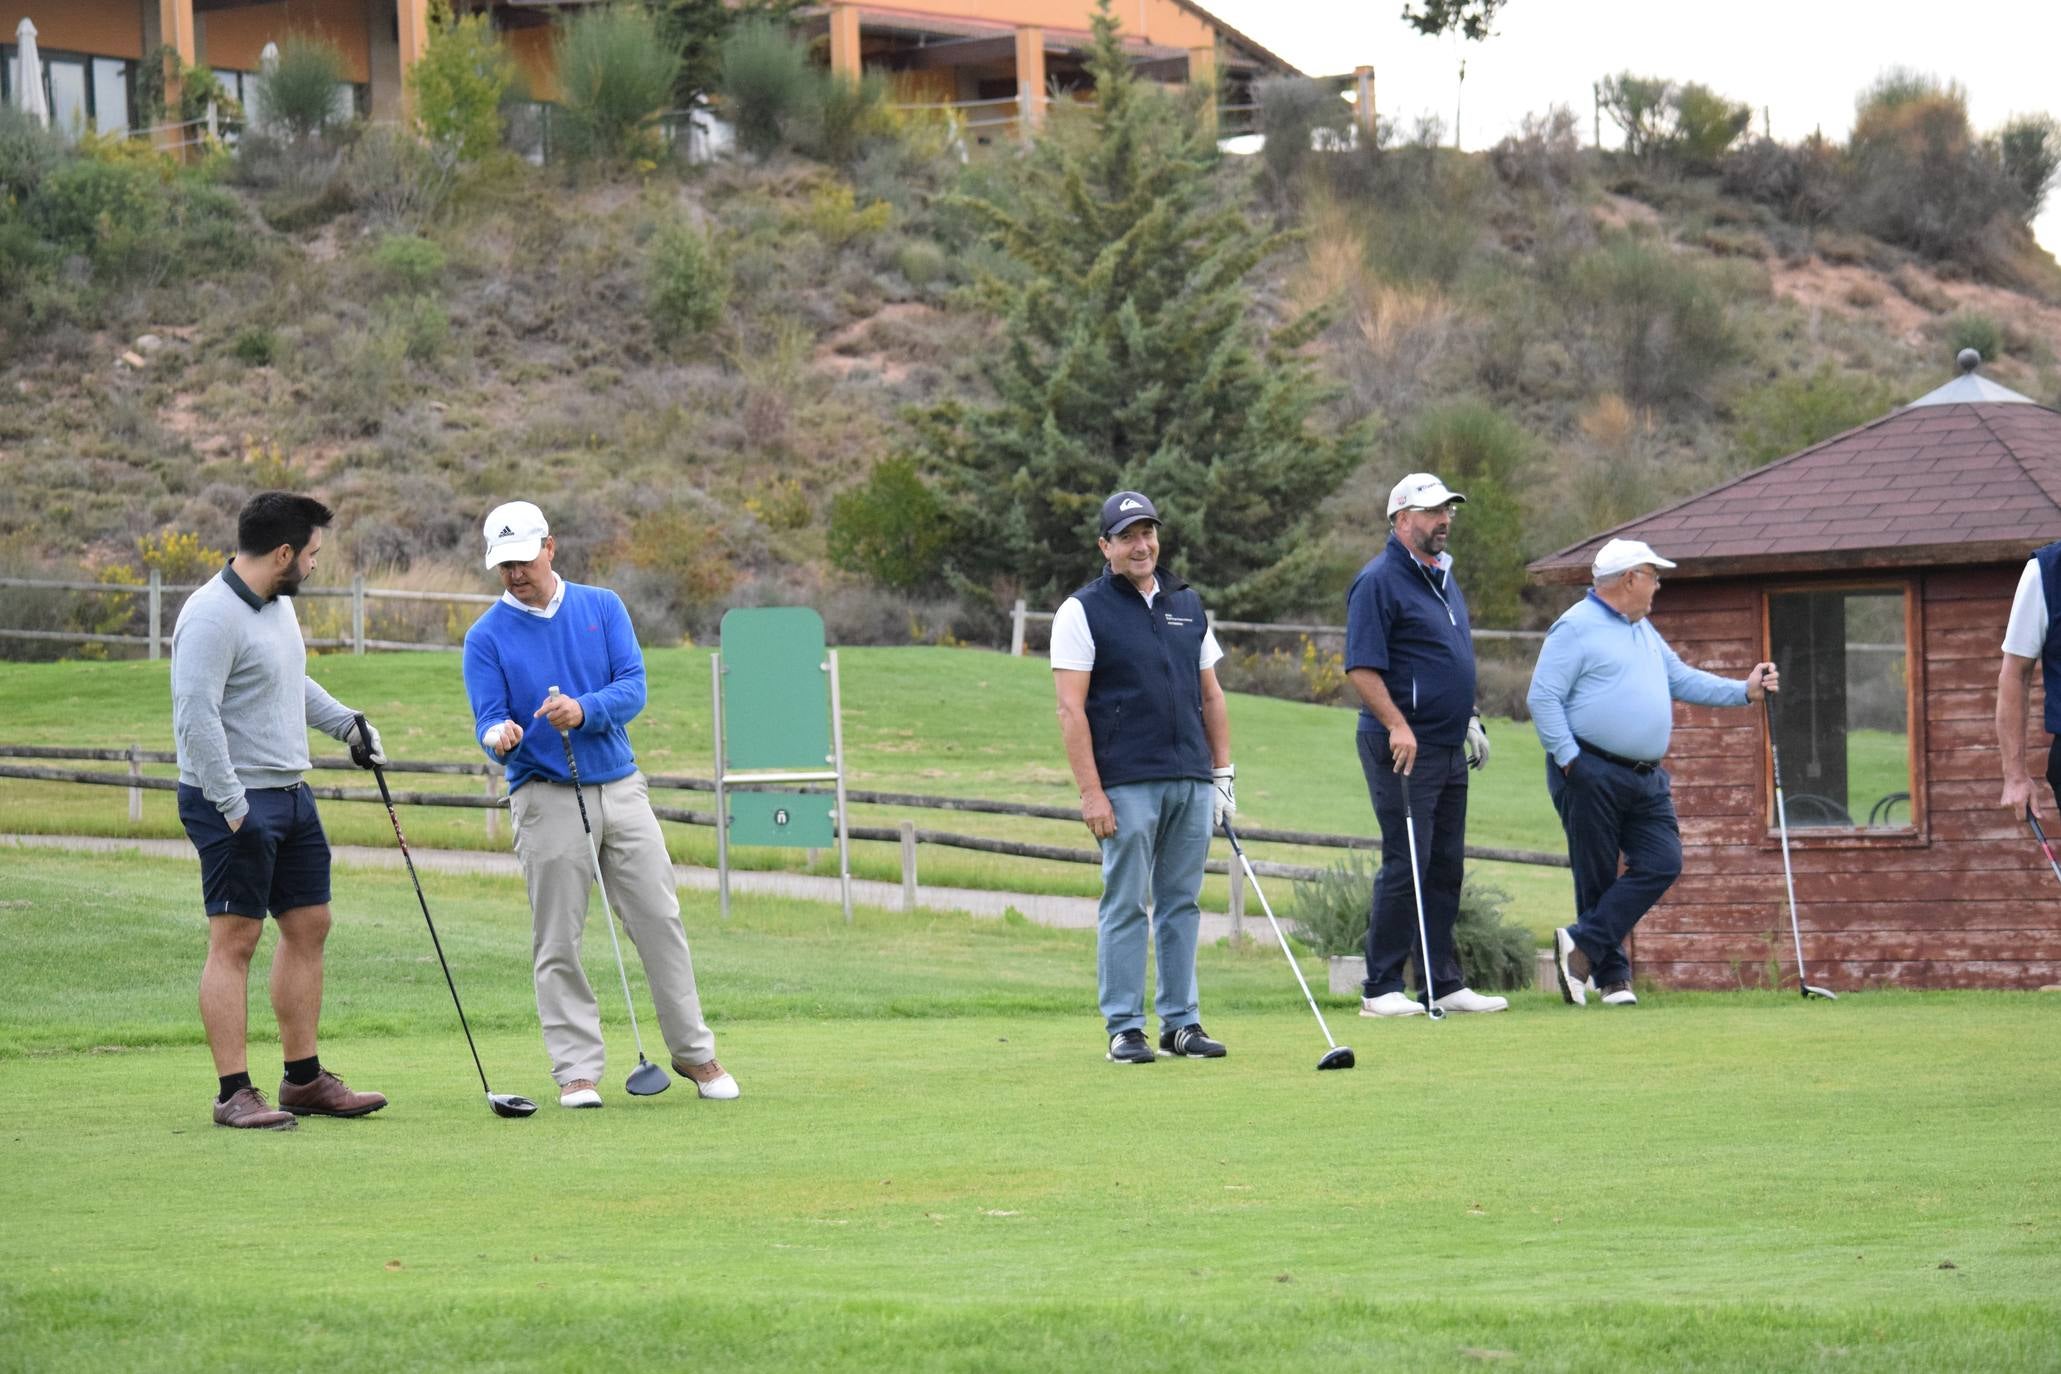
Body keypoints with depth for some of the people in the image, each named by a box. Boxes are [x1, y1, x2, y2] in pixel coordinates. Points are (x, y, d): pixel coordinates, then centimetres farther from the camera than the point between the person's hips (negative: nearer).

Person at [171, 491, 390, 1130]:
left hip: (290, 792, 10)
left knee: (308, 925, 12)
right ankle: (235, 1094, -5)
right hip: (234, 799, -10)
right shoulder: (212, 617, -19)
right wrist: (233, 808, -26)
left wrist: (347, 723, 20)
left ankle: (304, 1078, 20)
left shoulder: (278, 604, 12)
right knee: (234, 939, -7)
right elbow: (195, 717, -25)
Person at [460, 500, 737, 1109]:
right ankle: (577, 1069, 3)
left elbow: (633, 687, -4)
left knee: (660, 921, 4)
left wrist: (584, 710, -24)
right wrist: (499, 735, -31)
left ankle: (693, 1052, 14)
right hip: (546, 800, -2)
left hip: (620, 786, 2)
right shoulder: (487, 637, 0)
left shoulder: (602, 607, 6)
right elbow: (488, 719, -7)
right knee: (557, 942, -2)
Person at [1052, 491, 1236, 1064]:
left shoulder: (1188, 605, 15)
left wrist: (1223, 773, 13)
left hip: (1191, 781, 5)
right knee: (1125, 905, -3)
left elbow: (1210, 694, 20)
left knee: (1181, 904, 7)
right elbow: (1070, 708, -7)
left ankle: (1182, 1021, 12)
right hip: (1127, 784, -5)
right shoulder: (1083, 611, -2)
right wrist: (1091, 792, -14)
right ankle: (1124, 1027, 1)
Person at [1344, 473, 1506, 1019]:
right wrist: (1397, 726, -25)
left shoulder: (1443, 575, 17)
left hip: (1449, 746, 9)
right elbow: (1362, 666, -18)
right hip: (1404, 746, -9)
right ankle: (1381, 989, -3)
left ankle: (1445, 984, 15)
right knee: (1405, 866, -8)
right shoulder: (1379, 581, -12)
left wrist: (1470, 719, 20)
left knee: (1446, 867, 10)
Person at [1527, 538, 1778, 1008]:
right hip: (1593, 775, -8)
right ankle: (1611, 975, 5)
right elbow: (1543, 697, -13)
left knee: (1663, 863, -5)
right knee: (1597, 877, -2)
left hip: (1645, 779, 8)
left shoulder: (1644, 631, 21)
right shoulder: (1576, 628, -8)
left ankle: (1583, 944, -4)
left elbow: (1682, 679, 25)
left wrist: (1744, 691, 14)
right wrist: (1569, 759, -17)